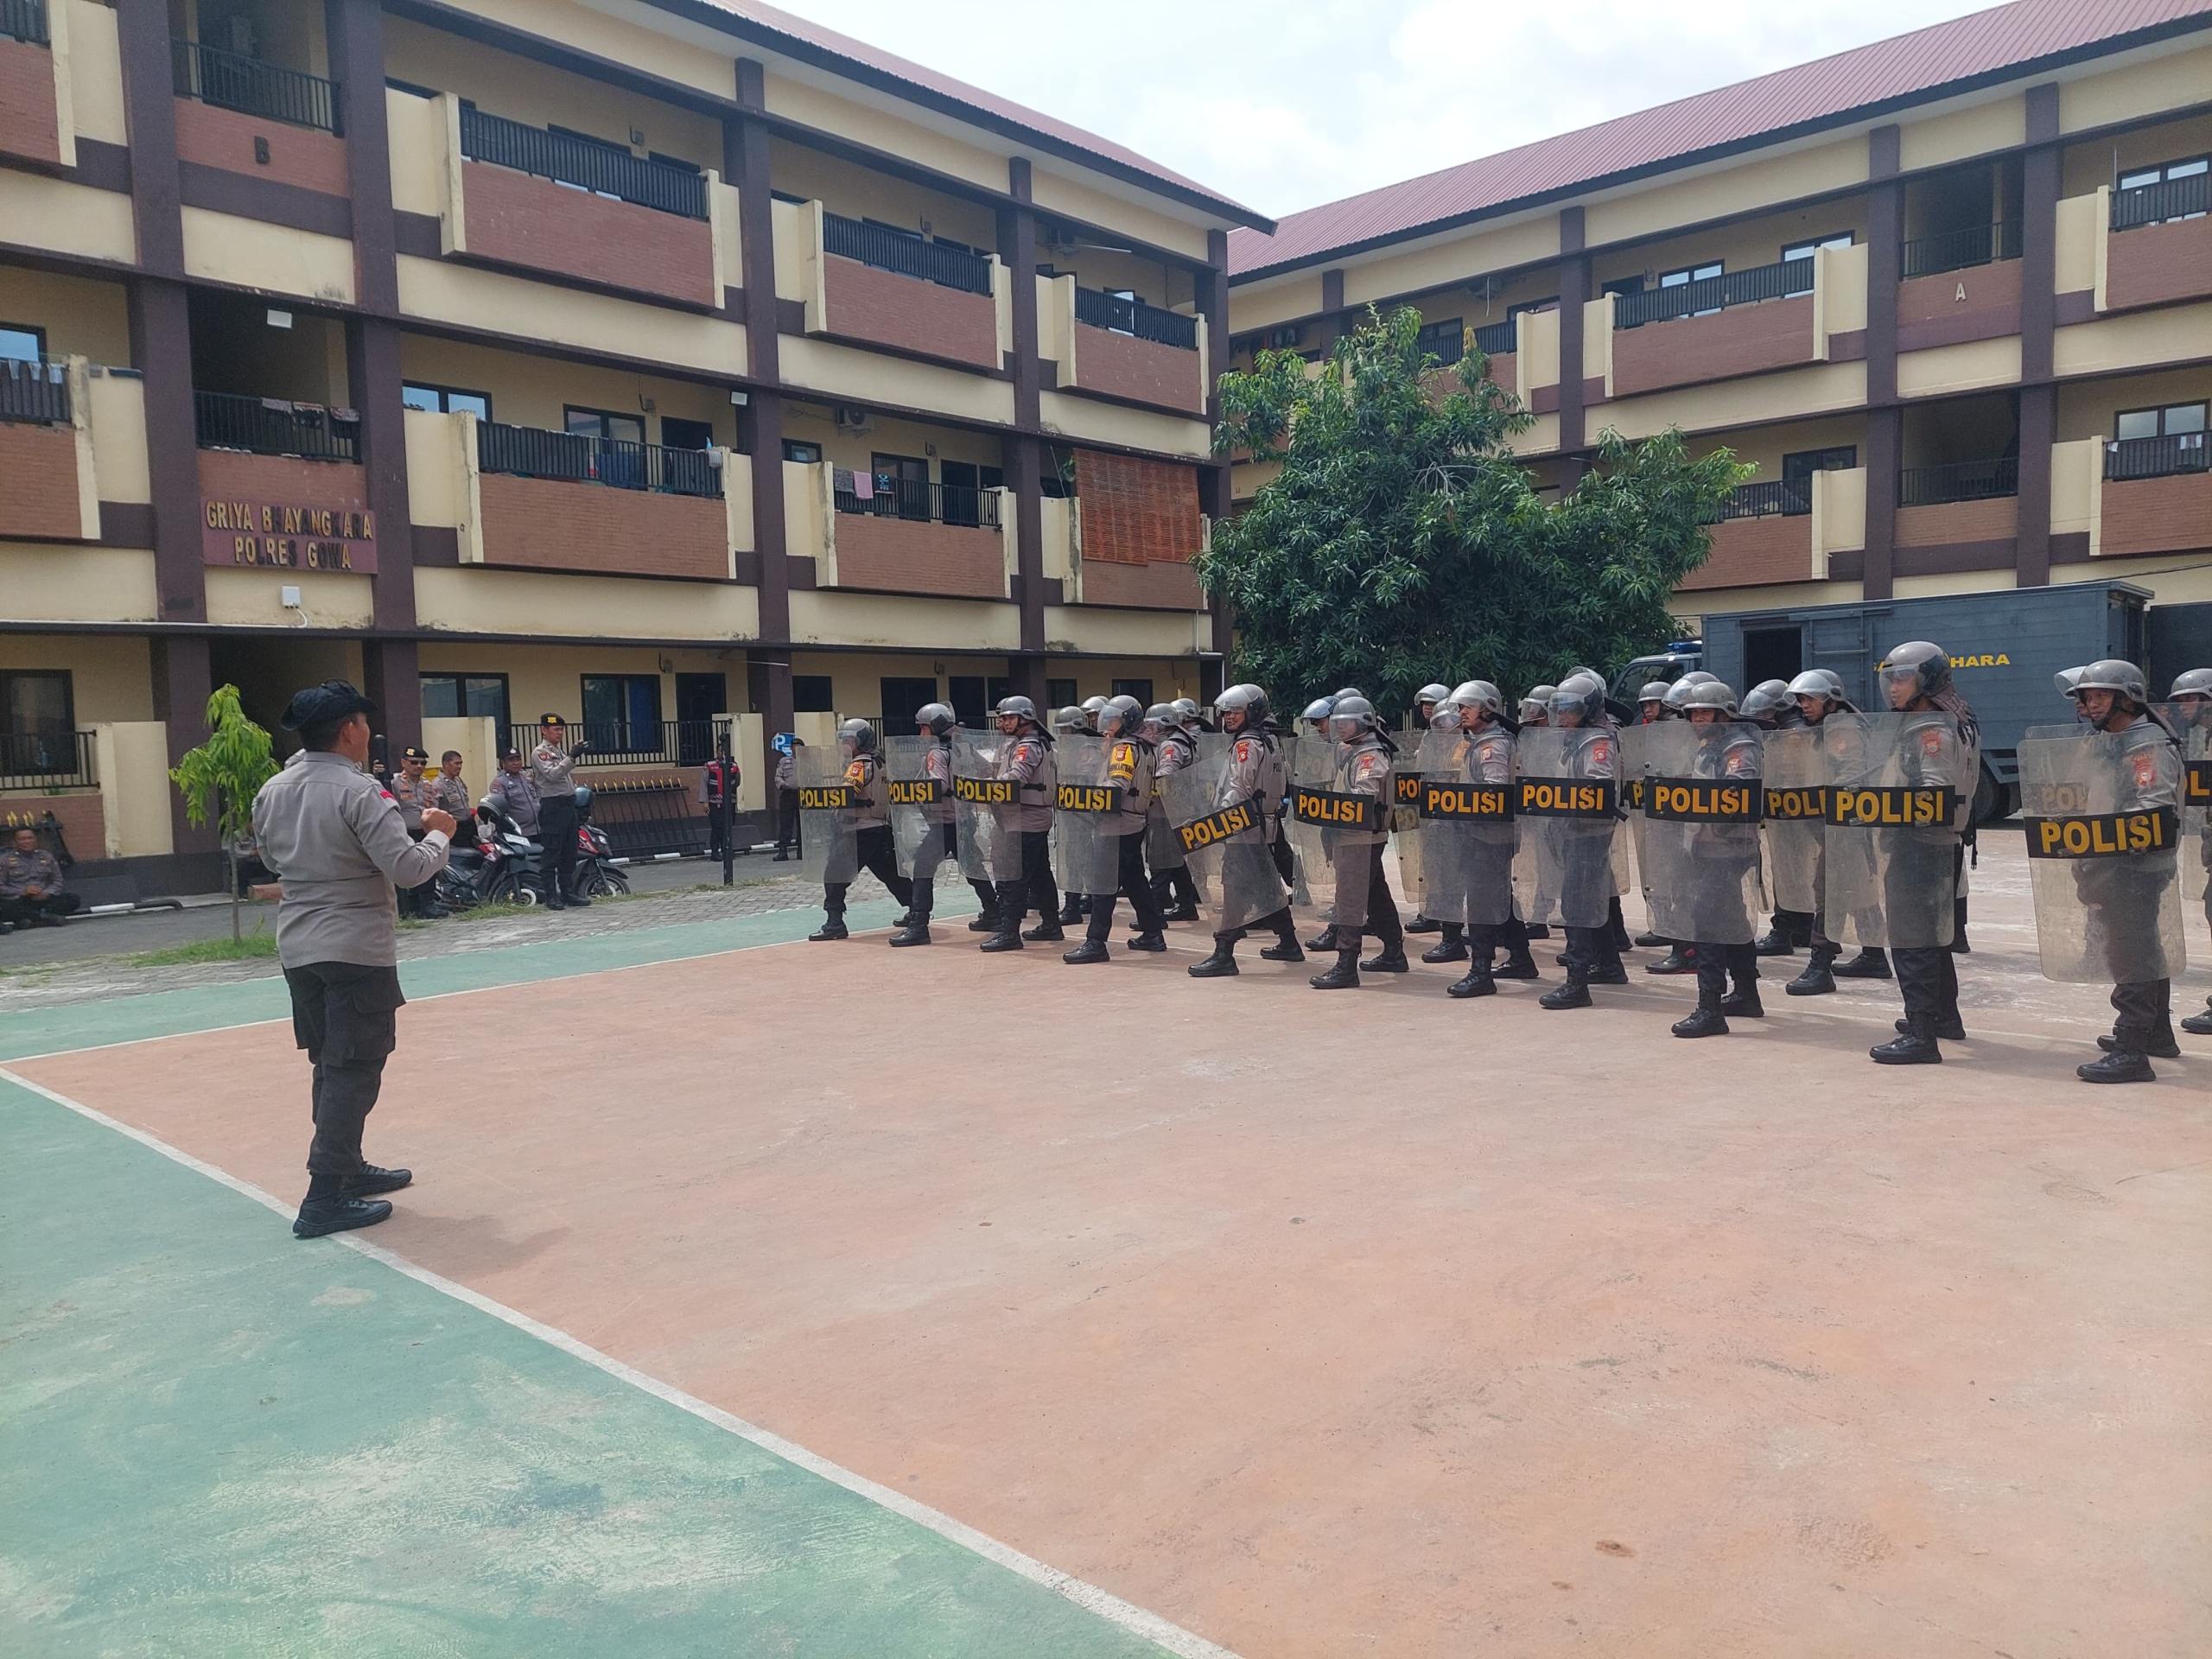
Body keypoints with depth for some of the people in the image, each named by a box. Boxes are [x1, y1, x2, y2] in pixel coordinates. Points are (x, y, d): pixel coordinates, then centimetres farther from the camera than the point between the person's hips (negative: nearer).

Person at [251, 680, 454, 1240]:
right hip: (357, 950, -8)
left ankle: (348, 1168, 31)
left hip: (298, 948, 8)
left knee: (330, 1065, 18)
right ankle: (325, 1198, -3)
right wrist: (439, 834, -2)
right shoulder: (360, 792, -17)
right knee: (356, 1070, -3)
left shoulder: (271, 792, 6)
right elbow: (407, 869, -19)